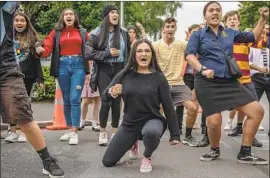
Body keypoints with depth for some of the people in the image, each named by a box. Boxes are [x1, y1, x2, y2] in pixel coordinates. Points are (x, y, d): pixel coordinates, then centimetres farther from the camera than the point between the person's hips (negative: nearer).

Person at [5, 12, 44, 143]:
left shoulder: (32, 38, 5)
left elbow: (36, 59, 2)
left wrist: (40, 78, -5)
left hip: (27, 76, -1)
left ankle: (24, 132, 12)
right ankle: (12, 132, 6)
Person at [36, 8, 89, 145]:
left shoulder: (82, 32, 10)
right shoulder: (56, 32, 9)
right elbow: (47, 49, -2)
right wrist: (41, 50, -22)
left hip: (78, 65, -1)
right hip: (63, 66, 2)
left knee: (75, 99, -10)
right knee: (66, 100, 7)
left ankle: (75, 132, -7)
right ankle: (70, 129, 18)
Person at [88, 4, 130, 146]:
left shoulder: (123, 33, 7)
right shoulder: (97, 33, -2)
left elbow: (129, 52, 12)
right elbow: (90, 53, -5)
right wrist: (107, 53, -15)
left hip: (119, 69, 3)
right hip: (104, 70, -2)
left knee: (116, 102, 4)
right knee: (106, 102, -9)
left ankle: (115, 133, 14)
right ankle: (102, 132, 8)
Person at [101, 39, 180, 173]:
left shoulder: (158, 77, -7)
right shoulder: (125, 74, -3)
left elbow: (168, 106, -5)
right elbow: (104, 98, -3)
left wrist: (174, 134, -7)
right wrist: (112, 94, -28)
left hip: (152, 120, -3)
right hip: (129, 123, 3)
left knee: (151, 132, -41)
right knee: (107, 162, 5)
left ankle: (147, 157, -4)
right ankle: (132, 143, 35)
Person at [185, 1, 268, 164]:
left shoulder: (230, 33, 18)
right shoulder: (198, 35, 7)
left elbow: (253, 37, 27)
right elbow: (189, 55, -8)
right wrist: (202, 69, -25)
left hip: (230, 81, 5)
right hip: (207, 82, -4)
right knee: (214, 121, -14)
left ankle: (245, 153, 6)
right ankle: (215, 150, 20)